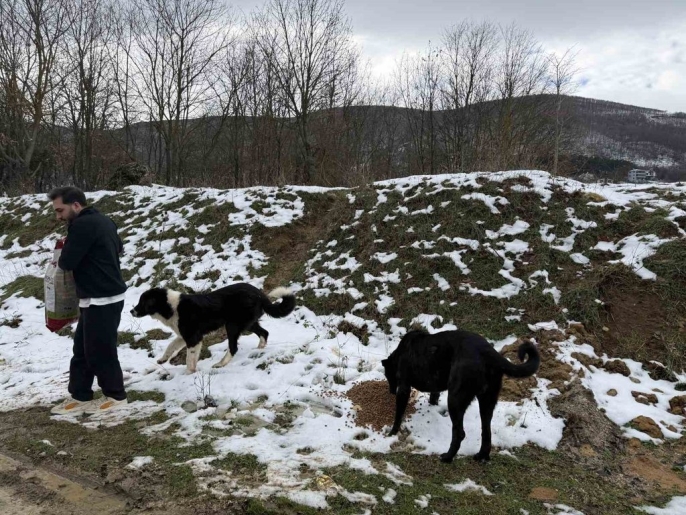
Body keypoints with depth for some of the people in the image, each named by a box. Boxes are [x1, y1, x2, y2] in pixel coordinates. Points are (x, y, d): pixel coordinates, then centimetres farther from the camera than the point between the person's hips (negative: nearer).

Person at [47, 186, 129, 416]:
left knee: (100, 351, 2)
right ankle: (80, 397, 23)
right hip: (107, 295, 10)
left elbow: (67, 262, -19)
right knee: (82, 349, 15)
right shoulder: (103, 221, 11)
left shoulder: (83, 225, -19)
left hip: (101, 300, -10)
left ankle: (115, 395, 17)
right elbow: (119, 247, 27)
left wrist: (62, 257, 4)